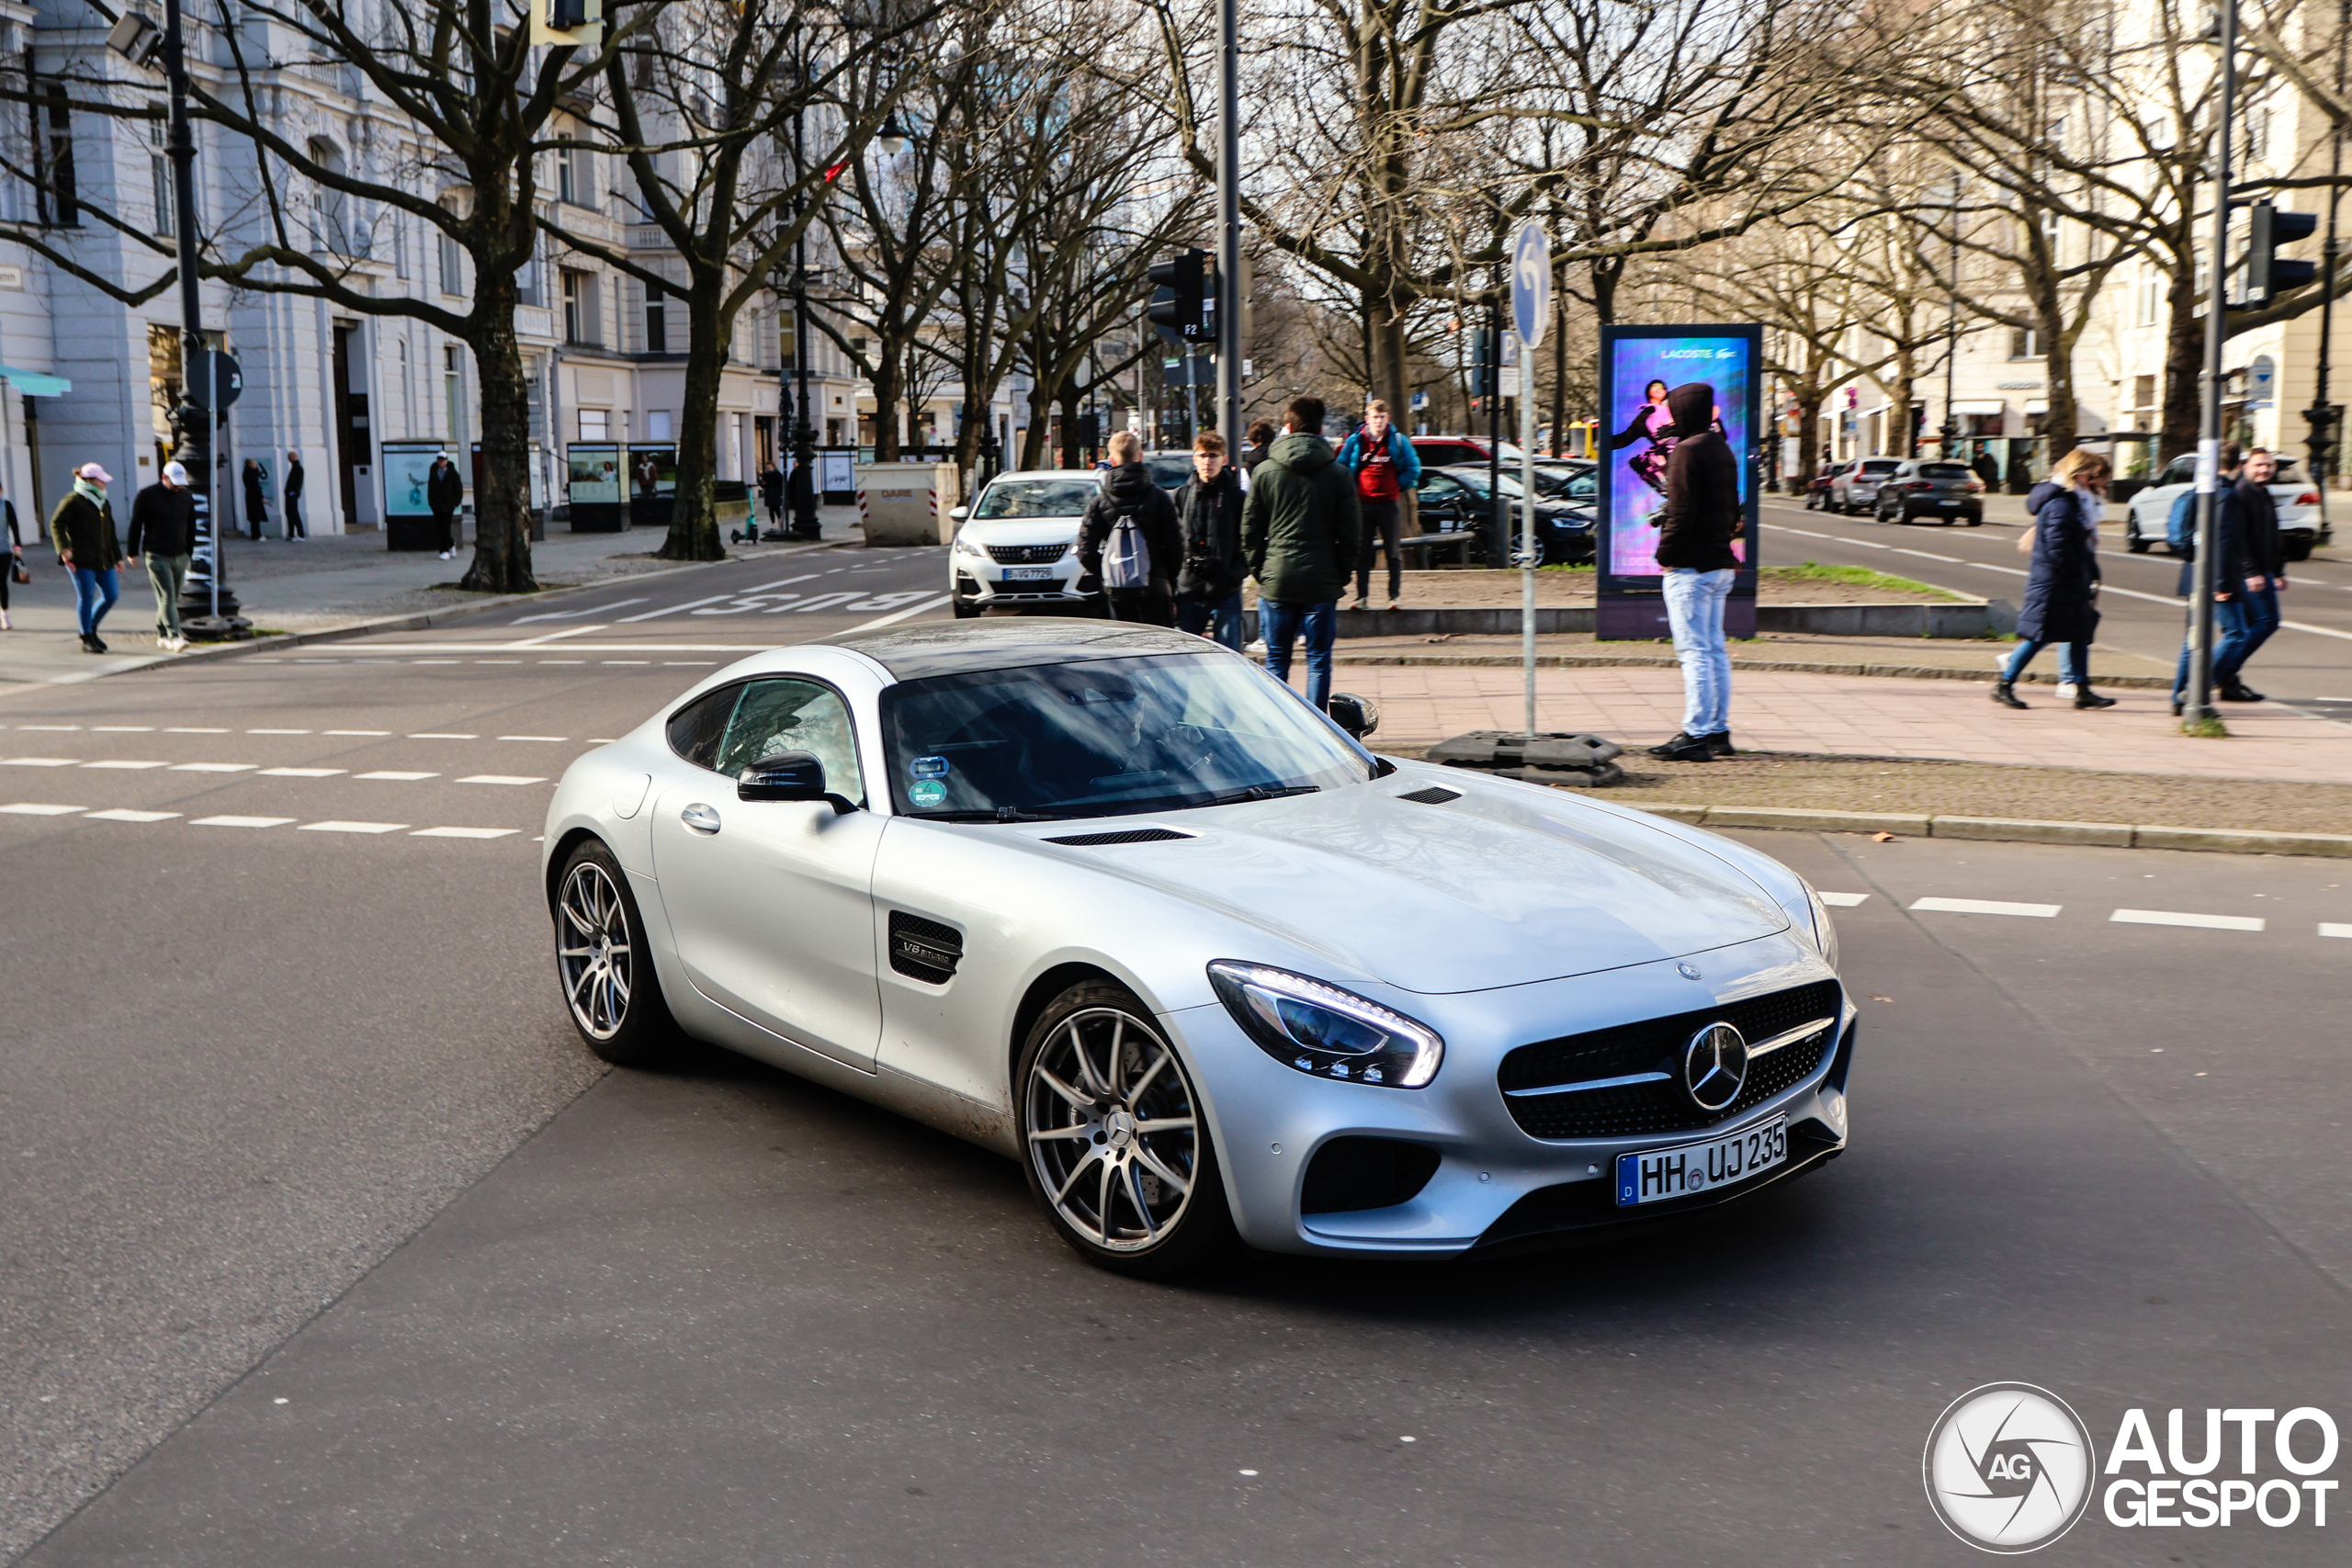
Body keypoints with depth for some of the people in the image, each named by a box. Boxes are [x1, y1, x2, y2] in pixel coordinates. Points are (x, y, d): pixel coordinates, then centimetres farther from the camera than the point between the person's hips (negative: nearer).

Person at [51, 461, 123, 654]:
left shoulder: (104, 503, 19)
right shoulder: (73, 501, -6)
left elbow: (110, 532, 24)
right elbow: (56, 524, -9)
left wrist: (117, 556, 21)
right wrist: (63, 548, -20)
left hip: (103, 559, 8)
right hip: (81, 560, -8)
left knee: (110, 595, 4)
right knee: (86, 597, -5)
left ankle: (91, 629, 23)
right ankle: (87, 639, 3)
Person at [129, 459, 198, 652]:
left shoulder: (187, 496, 9)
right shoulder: (146, 496, -5)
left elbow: (191, 527, 18)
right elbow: (135, 526, -1)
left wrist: (189, 552, 18)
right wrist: (133, 552, -1)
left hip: (180, 557, 5)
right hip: (157, 556, -5)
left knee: (173, 599, 9)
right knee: (167, 598, -14)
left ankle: (161, 635, 21)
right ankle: (174, 637, -22)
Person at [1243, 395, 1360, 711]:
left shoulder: (1265, 472, 0)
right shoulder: (1339, 474, -1)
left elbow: (1249, 531, 2)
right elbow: (1351, 534, 0)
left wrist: (1259, 571, 12)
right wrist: (1341, 575, 10)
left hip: (1276, 581, 1)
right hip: (1322, 582, 0)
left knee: (1276, 661, 9)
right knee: (1318, 661, 5)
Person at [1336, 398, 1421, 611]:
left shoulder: (1398, 440, 0)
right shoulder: (1355, 441, 2)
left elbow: (1413, 468, 7)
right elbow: (1341, 466, 11)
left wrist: (1398, 486, 2)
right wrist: (1353, 487, 5)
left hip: (1389, 503, -1)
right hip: (1363, 503, 1)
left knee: (1394, 553, 2)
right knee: (1362, 553, 3)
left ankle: (1395, 595, 6)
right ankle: (1361, 595, 7)